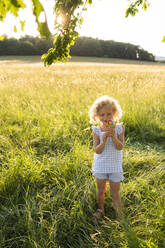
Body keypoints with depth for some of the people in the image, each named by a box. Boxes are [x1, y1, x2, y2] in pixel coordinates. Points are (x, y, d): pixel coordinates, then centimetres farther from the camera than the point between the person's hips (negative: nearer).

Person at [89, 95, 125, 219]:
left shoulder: (119, 128, -10)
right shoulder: (97, 130, -11)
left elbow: (120, 147, -16)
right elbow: (97, 150, -15)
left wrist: (113, 136, -31)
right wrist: (104, 139, -31)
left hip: (115, 166, -1)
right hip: (100, 166, 1)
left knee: (115, 192, 9)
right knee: (100, 190, 18)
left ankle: (119, 214, 29)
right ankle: (101, 209, 43)